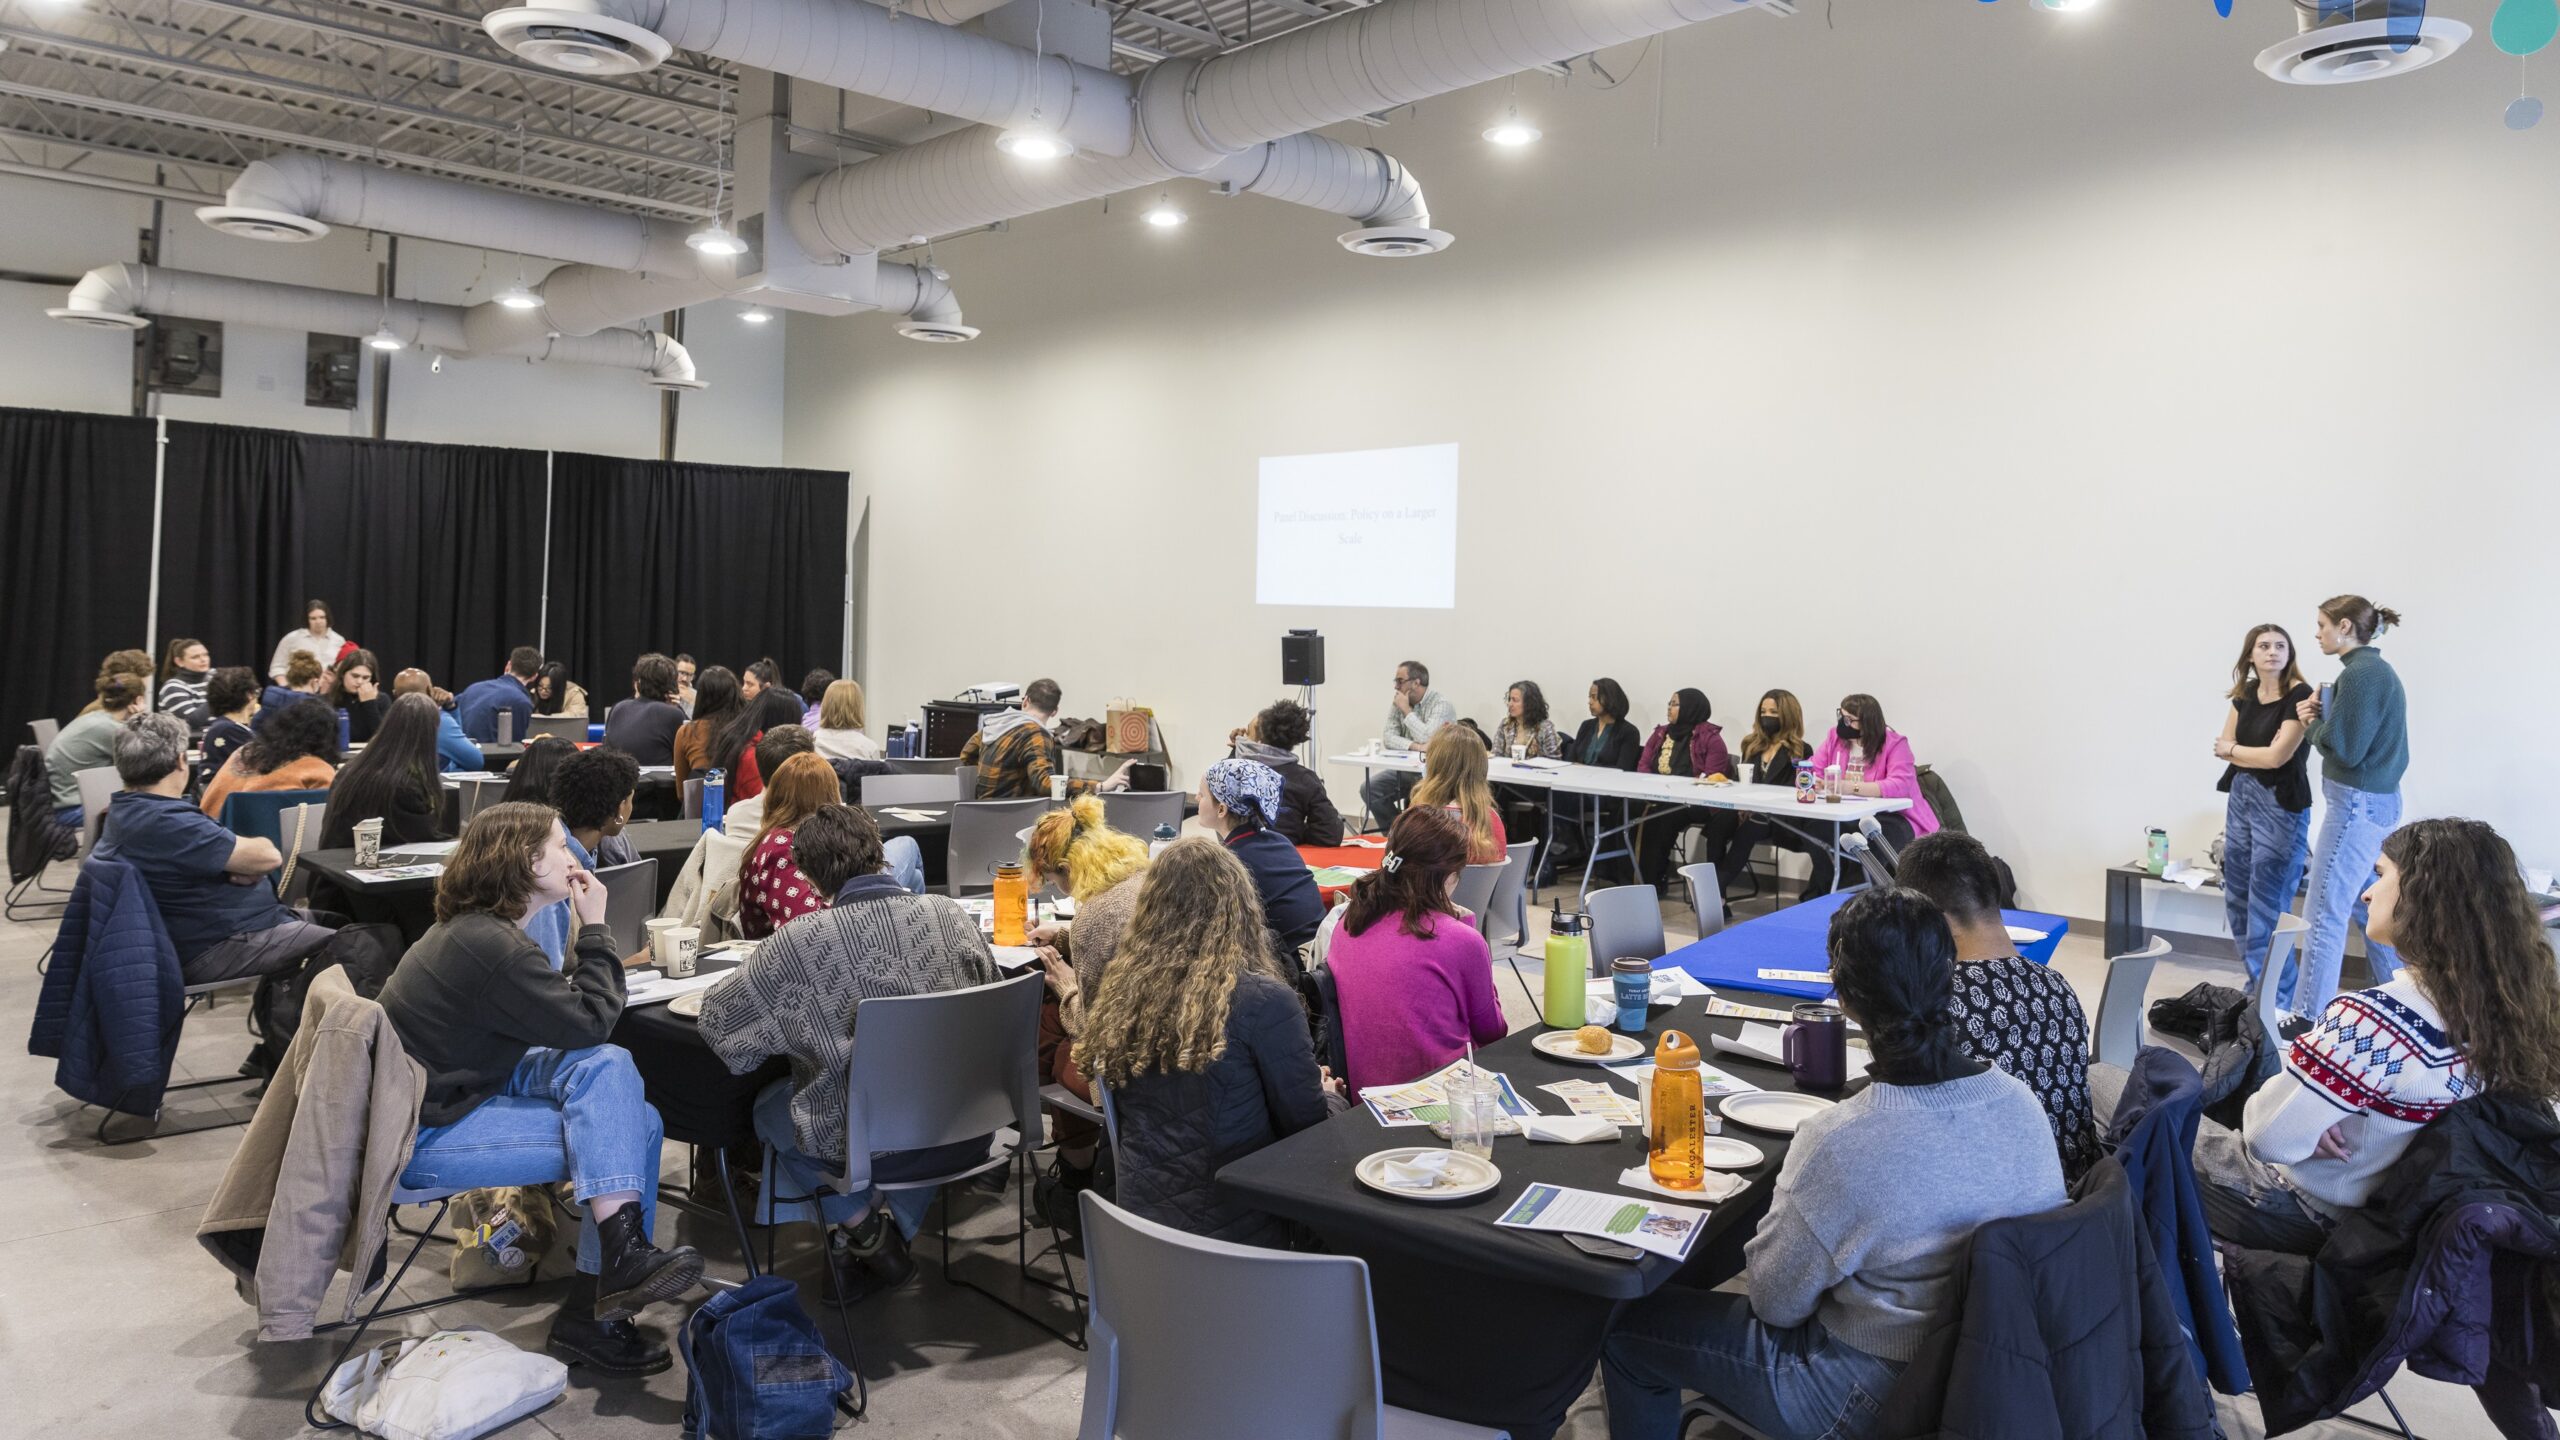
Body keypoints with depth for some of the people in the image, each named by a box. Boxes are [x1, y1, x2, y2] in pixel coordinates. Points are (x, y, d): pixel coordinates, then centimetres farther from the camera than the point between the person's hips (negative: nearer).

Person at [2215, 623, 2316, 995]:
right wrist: (2259, 754, -10)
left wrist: (2233, 749, 0)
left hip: (2280, 806, -7)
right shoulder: (2245, 693, 8)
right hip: (2240, 798, 7)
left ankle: (2277, 997, 5)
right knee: (2237, 900, 11)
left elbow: (2276, 757, -16)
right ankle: (2259, 987, 23)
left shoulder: (2300, 695, -13)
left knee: (2267, 909, -6)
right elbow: (2222, 748, 7)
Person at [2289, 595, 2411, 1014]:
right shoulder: (2378, 669, 14)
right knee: (2371, 908, 18)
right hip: (2377, 800, 10)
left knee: (2324, 913, -6)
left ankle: (2307, 1021, -2)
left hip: (2357, 803, -10)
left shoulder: (2360, 674, -16)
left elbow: (2343, 749, -19)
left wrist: (2313, 723, -2)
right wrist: (2322, 719, 1)